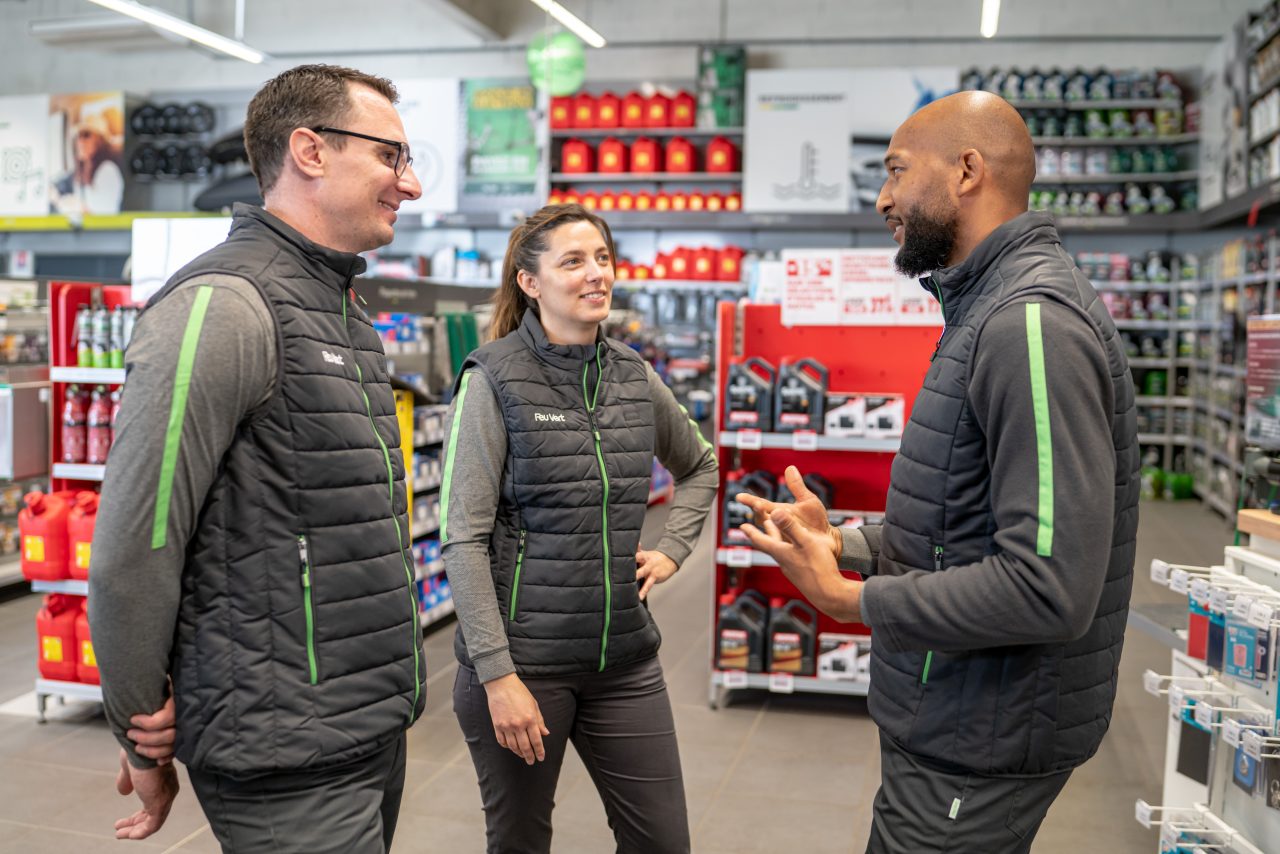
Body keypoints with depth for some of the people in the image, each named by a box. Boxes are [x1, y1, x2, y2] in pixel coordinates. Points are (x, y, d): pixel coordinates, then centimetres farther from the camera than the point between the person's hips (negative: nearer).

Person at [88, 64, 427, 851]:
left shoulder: (347, 316, 13)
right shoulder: (223, 306, -17)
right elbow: (132, 551, -18)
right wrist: (144, 741, -7)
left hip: (376, 728, 9)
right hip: (291, 760, -8)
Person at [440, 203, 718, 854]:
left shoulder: (634, 378, 5)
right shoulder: (493, 379, -9)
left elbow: (700, 467, 24)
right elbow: (463, 538, -13)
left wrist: (671, 550, 9)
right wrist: (497, 674, -17)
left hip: (624, 655, 5)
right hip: (521, 656, -4)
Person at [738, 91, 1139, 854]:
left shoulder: (1033, 321, -23)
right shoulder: (990, 309, 12)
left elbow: (1047, 587, -29)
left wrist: (850, 599, -19)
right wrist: (842, 542, 5)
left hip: (978, 751, -10)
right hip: (950, 722, 10)